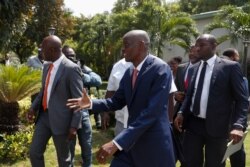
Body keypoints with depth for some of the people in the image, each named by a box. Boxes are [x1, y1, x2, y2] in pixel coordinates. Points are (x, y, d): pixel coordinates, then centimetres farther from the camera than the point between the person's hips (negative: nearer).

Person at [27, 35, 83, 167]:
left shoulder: (71, 69, -16)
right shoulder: (47, 66, 9)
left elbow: (78, 100, -15)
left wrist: (74, 126, -17)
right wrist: (34, 107, 2)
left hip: (60, 119, -7)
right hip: (44, 115, 7)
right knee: (34, 152, 11)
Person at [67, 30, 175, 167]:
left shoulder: (160, 69, -18)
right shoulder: (129, 72, 8)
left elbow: (151, 112, -26)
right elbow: (117, 102, 16)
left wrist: (117, 143, -30)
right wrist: (91, 103, -3)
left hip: (154, 145, -6)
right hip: (130, 141, 7)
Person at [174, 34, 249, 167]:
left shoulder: (230, 67, -6)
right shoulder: (194, 68, 11)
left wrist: (239, 125, -20)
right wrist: (181, 112, 3)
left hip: (216, 126, -4)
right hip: (192, 124, 5)